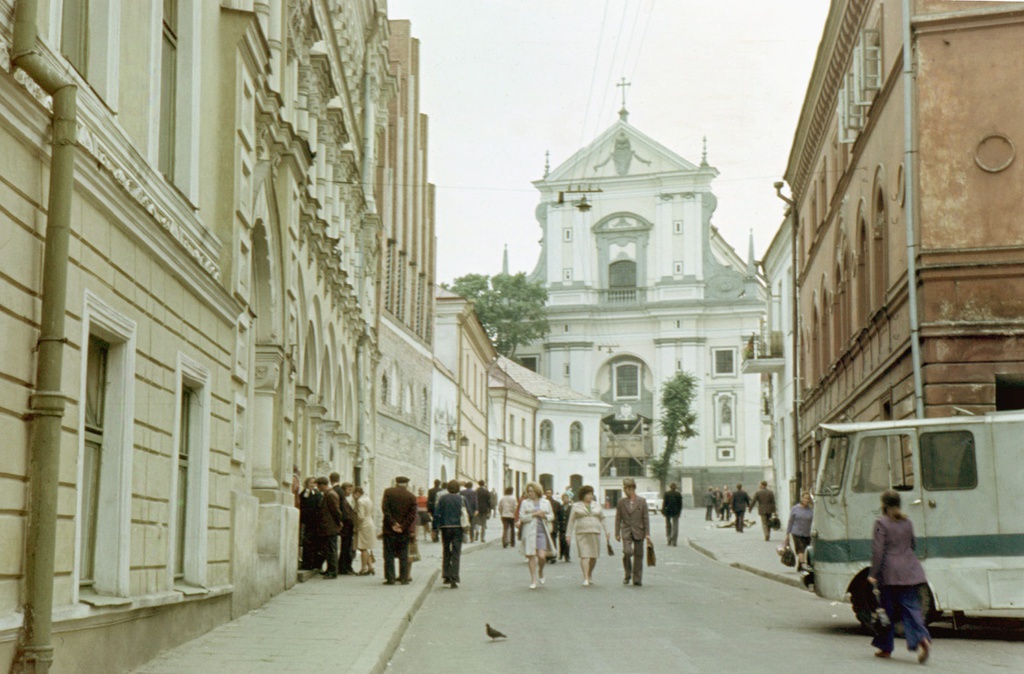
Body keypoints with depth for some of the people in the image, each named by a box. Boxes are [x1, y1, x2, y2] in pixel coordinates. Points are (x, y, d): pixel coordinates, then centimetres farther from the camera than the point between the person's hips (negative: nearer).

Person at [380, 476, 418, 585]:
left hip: (389, 529, -1)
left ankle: (390, 578, 0)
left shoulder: (388, 492, 0)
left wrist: (392, 523, -10)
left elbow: (385, 508, -9)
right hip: (404, 531, 1)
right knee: (404, 555, 8)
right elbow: (412, 514, -5)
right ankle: (404, 578, 7)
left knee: (389, 554, 3)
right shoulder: (411, 497, 2)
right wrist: (403, 527, -7)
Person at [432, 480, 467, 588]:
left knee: (446, 552, 18)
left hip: (445, 528, 1)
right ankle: (453, 579, -8)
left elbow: (437, 514, -5)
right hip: (458, 528, -1)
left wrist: (435, 529, -1)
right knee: (456, 554, 0)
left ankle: (445, 576, 17)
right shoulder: (462, 499, 0)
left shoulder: (442, 498, -1)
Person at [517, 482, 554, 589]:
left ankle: (541, 571, 21)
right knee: (531, 556, -1)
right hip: (529, 532, 0)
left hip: (542, 532, 0)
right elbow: (522, 517, -2)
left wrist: (545, 516, -5)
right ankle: (533, 581, 9)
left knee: (542, 556, -11)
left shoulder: (546, 502, 12)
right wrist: (534, 514, -11)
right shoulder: (525, 503, 6)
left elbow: (552, 516, 16)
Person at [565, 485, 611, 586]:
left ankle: (590, 574, 28)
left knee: (594, 556, 4)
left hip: (595, 533, 3)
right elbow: (571, 521, 5)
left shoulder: (596, 505, 14)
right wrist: (568, 534, 0)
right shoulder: (576, 506, 6)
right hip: (582, 533, -3)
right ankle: (586, 578, -13)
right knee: (584, 555, -11)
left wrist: (606, 532, 7)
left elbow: (602, 519, 15)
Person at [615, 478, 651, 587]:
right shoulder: (621, 502, 4)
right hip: (626, 532, 0)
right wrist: (617, 533, 3)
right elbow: (618, 518, 7)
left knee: (638, 555, 3)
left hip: (638, 532, 0)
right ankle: (628, 574, 5)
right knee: (627, 552, -18)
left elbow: (646, 518, 1)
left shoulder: (642, 501, 1)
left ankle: (637, 579, 13)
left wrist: (647, 534, -4)